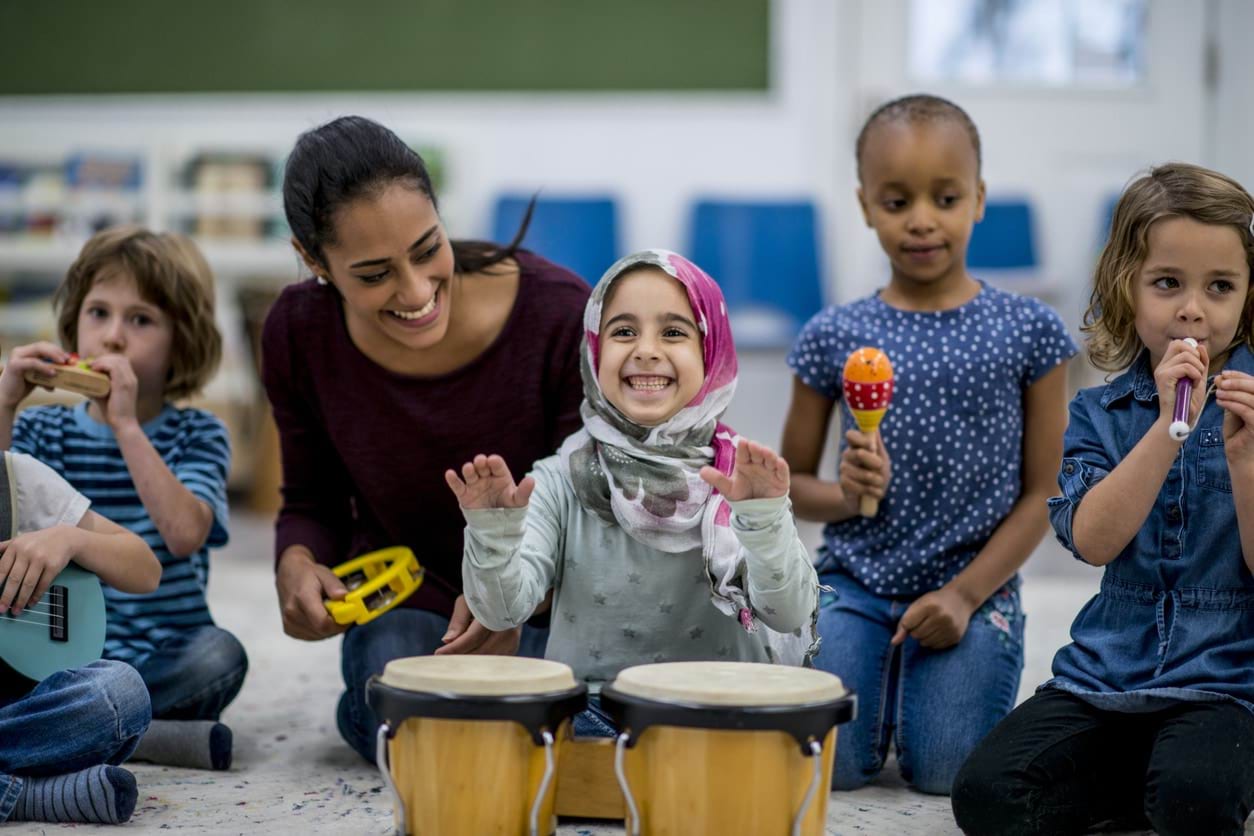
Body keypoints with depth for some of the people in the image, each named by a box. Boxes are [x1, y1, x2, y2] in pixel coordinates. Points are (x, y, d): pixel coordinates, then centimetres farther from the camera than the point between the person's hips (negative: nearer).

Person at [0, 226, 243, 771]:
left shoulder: (197, 435, 3)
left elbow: (185, 534, -18)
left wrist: (127, 425, -20)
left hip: (161, 659, -1)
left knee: (221, 654, -32)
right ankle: (160, 735, -24)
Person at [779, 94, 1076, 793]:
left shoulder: (1027, 331, -3)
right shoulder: (834, 337, -1)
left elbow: (1043, 492, -2)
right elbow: (792, 484, 8)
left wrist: (966, 593, -11)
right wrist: (847, 494, -15)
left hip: (976, 590, -1)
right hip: (856, 582, 1)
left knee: (947, 773, -9)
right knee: (829, 767, -10)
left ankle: (933, 686, 24)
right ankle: (879, 682, 23)